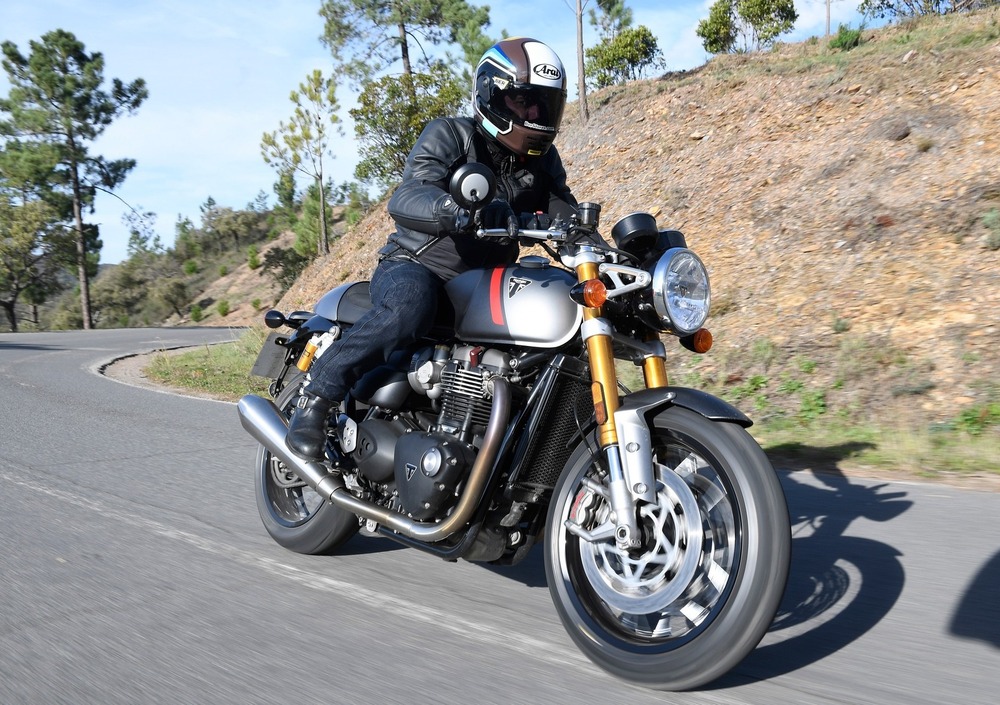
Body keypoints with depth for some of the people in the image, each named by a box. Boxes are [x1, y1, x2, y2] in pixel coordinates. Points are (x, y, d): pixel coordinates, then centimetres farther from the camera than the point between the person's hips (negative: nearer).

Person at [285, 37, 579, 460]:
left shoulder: (543, 161, 11)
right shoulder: (449, 136, -8)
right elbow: (406, 198, -26)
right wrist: (461, 210, -47)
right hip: (413, 269, -6)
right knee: (409, 307, -39)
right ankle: (316, 397, -24)